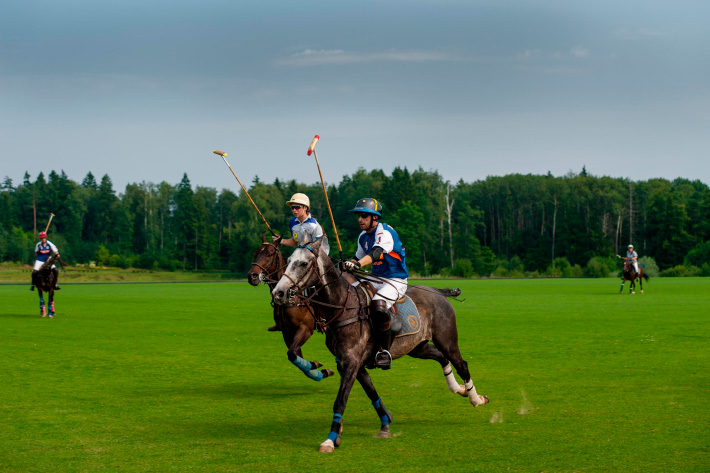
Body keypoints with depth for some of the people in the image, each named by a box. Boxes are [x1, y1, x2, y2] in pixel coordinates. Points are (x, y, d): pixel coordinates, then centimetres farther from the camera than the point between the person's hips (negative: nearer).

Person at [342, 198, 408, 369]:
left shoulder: (385, 232, -17)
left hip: (396, 280, -9)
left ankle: (384, 351, -22)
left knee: (378, 305, -34)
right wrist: (346, 266, 9)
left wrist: (358, 264, -53)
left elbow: (376, 253, -36)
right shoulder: (363, 237, 9)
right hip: (375, 278, 9)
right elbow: (358, 257, 26)